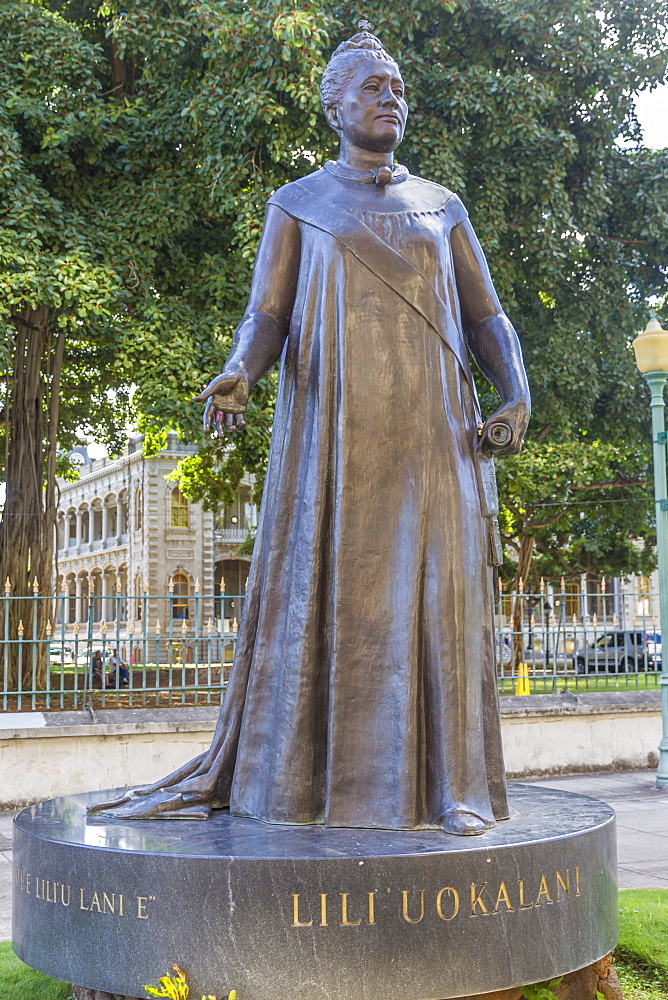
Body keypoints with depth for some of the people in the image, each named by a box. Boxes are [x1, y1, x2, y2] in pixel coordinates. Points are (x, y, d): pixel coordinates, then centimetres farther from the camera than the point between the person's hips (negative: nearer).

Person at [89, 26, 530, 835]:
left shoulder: (442, 208, 17)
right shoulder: (296, 205, 12)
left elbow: (488, 321, 14)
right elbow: (264, 320, 3)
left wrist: (517, 400, -5)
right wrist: (235, 378, -20)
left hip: (429, 430, 1)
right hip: (330, 431, -1)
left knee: (437, 589, -5)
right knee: (314, 587, -2)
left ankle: (453, 786, -2)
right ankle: (287, 776, 6)